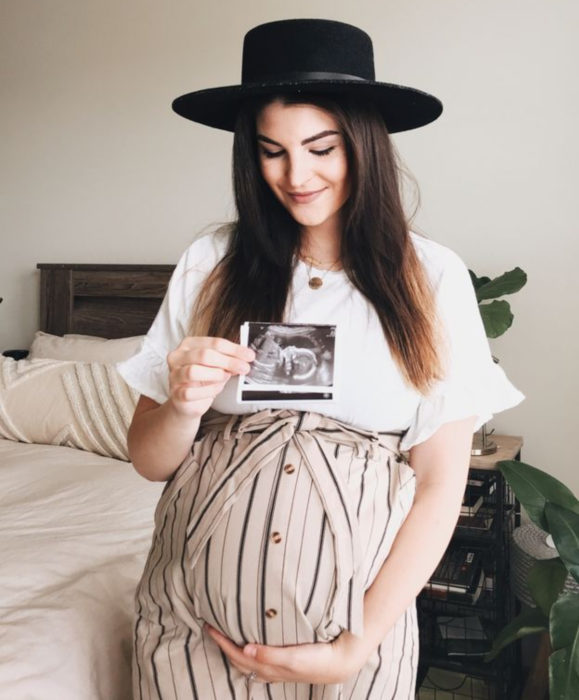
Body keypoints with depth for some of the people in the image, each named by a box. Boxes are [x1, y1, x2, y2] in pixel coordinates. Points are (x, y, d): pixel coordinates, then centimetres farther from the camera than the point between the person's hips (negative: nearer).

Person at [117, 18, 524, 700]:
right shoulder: (209, 265, -5)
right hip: (194, 617, 1)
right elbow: (149, 460, 1)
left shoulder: (432, 277, -7)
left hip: (359, 611, -1)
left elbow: (440, 484, -5)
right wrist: (184, 406, -20)